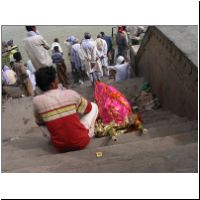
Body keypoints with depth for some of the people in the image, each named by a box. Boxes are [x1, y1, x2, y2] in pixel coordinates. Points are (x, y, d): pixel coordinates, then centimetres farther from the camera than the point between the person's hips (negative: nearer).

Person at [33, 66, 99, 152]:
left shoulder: (36, 101, -10)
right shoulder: (70, 94, -12)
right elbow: (88, 108, 6)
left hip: (60, 147, 2)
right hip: (81, 142, -2)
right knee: (94, 106, 15)